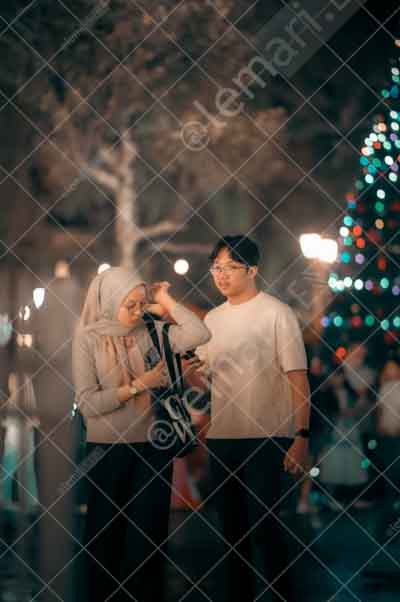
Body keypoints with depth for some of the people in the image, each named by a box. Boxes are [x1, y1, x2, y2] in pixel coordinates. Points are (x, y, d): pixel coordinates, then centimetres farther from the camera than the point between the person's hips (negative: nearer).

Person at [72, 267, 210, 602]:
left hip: (153, 446, 2)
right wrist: (138, 385, -15)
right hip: (108, 449, -2)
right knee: (106, 534, 9)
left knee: (147, 535, 7)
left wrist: (166, 301, -7)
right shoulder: (88, 339, -7)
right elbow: (87, 403, -13)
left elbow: (200, 334, -13)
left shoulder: (151, 331, 1)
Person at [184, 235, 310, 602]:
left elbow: (298, 379, -9)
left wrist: (302, 437, -18)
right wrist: (191, 374, -7)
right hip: (221, 438, 6)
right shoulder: (212, 319, 12)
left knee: (264, 526, -7)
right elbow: (203, 380, 17)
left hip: (267, 438, -6)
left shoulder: (276, 313, -6)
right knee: (232, 526, 12)